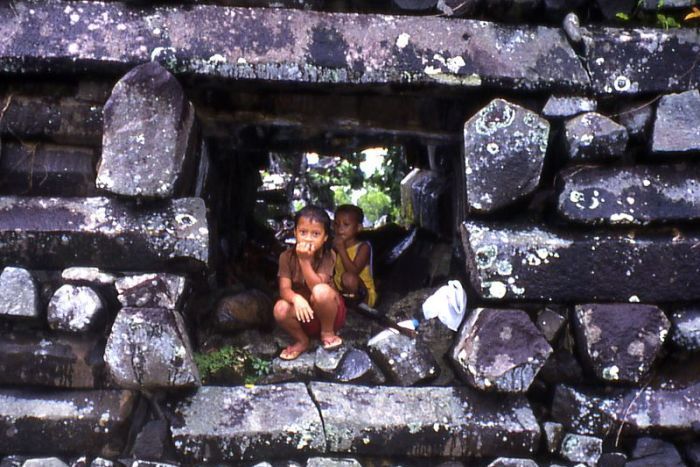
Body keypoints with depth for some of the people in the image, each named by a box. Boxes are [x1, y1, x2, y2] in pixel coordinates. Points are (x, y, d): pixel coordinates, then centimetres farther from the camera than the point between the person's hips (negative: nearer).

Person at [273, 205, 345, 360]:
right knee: (280, 309, -29)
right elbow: (284, 289, -18)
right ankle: (302, 341, 0)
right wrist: (296, 298, -40)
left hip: (327, 312, -2)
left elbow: (317, 287, -26)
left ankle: (327, 332, -7)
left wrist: (305, 260, -35)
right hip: (305, 314, 2)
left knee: (321, 291, -34)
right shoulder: (287, 257, -9)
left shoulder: (328, 256, -16)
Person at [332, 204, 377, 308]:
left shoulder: (363, 247, -10)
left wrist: (342, 250, -22)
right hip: (341, 292, 5)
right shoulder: (336, 246, 7)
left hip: (362, 295, -5)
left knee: (348, 277, -35)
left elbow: (353, 271, -24)